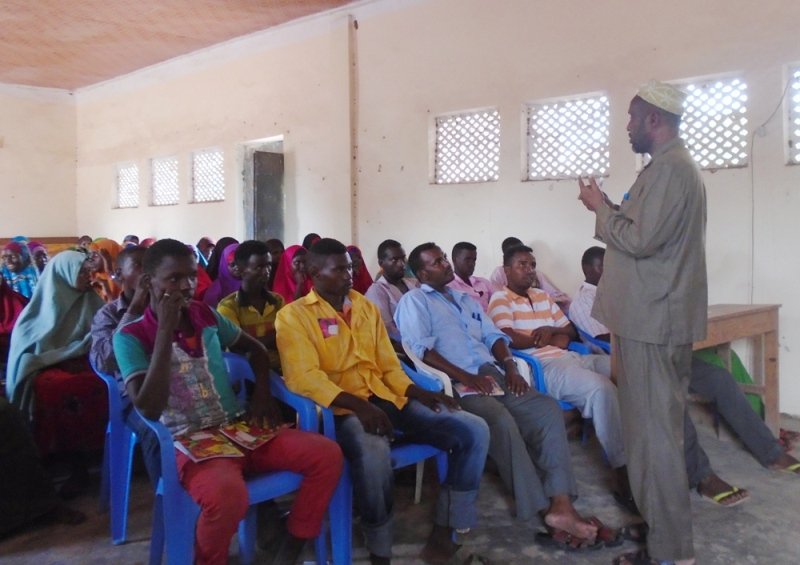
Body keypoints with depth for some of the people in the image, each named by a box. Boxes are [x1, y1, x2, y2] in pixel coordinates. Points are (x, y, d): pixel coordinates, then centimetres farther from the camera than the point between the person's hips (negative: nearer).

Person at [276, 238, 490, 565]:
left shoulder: (366, 307, 19)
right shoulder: (294, 315, 0)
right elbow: (304, 378, -13)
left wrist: (420, 393, 1)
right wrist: (357, 404, -26)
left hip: (387, 400, 7)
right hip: (341, 409, -6)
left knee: (474, 431, -9)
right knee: (374, 454, -41)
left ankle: (442, 536, -2)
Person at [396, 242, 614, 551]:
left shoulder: (466, 299, 28)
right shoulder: (413, 301, 5)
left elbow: (493, 335, 22)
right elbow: (421, 349, -10)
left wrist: (509, 365, 1)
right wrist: (464, 377, -18)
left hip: (494, 375, 7)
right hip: (458, 384, -7)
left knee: (548, 409, -15)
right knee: (502, 421, -32)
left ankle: (561, 505, -22)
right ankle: (544, 512, -22)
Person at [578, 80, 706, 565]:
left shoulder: (668, 169, -15)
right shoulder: (676, 166, 19)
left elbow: (640, 239, -21)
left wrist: (601, 208, -7)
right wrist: (610, 208, 11)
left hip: (653, 322, -11)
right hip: (658, 318, 11)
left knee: (654, 432, -5)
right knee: (659, 428, 16)